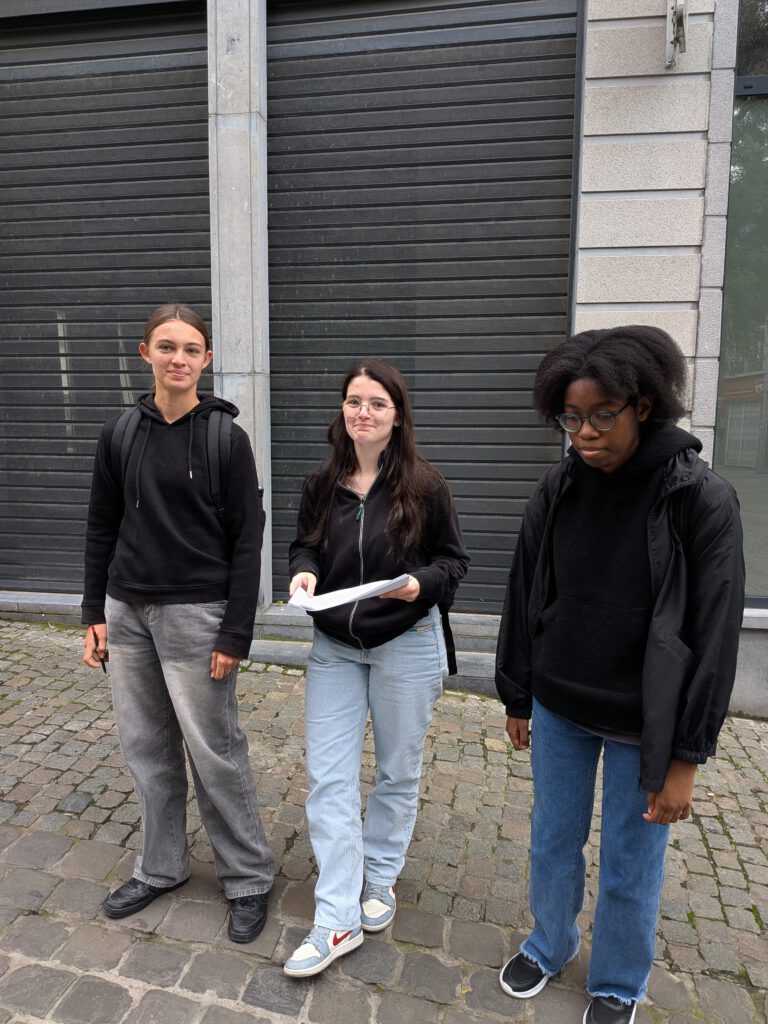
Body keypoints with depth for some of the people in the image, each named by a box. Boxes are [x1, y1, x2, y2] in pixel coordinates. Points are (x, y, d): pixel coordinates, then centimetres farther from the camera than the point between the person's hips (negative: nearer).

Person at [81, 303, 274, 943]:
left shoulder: (227, 439, -7)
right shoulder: (119, 434, 5)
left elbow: (247, 541, -8)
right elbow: (101, 528, 10)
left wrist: (236, 634, -12)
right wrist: (95, 612, 6)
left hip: (195, 613, -4)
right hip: (127, 612, 5)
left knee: (214, 752, 4)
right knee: (146, 746, 15)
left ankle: (249, 878, 25)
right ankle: (161, 868, 36)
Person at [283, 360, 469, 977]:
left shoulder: (425, 486, -11)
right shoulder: (322, 486, 0)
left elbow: (454, 560, -4)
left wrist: (421, 584, -24)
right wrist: (305, 571, -10)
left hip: (406, 645, -3)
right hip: (334, 647, 3)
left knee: (397, 773, 15)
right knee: (328, 778, 3)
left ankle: (380, 882, 39)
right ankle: (338, 921, 16)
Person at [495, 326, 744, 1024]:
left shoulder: (701, 499, -16)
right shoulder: (558, 490, -6)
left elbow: (714, 633, -13)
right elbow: (524, 599, 3)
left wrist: (686, 756, -11)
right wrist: (517, 699, 9)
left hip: (643, 722, -3)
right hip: (559, 710, 3)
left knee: (630, 867, 14)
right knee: (553, 842, 19)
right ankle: (550, 945, 47)